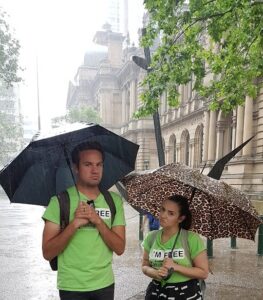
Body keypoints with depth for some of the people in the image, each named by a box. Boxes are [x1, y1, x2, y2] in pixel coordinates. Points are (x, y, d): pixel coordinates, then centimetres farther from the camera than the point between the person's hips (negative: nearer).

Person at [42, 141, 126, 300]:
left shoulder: (115, 200, -2)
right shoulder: (60, 201, -11)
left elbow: (120, 248, -7)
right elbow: (47, 253, -13)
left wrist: (98, 221, -20)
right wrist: (74, 224, -26)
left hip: (105, 284, 3)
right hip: (72, 287, -3)